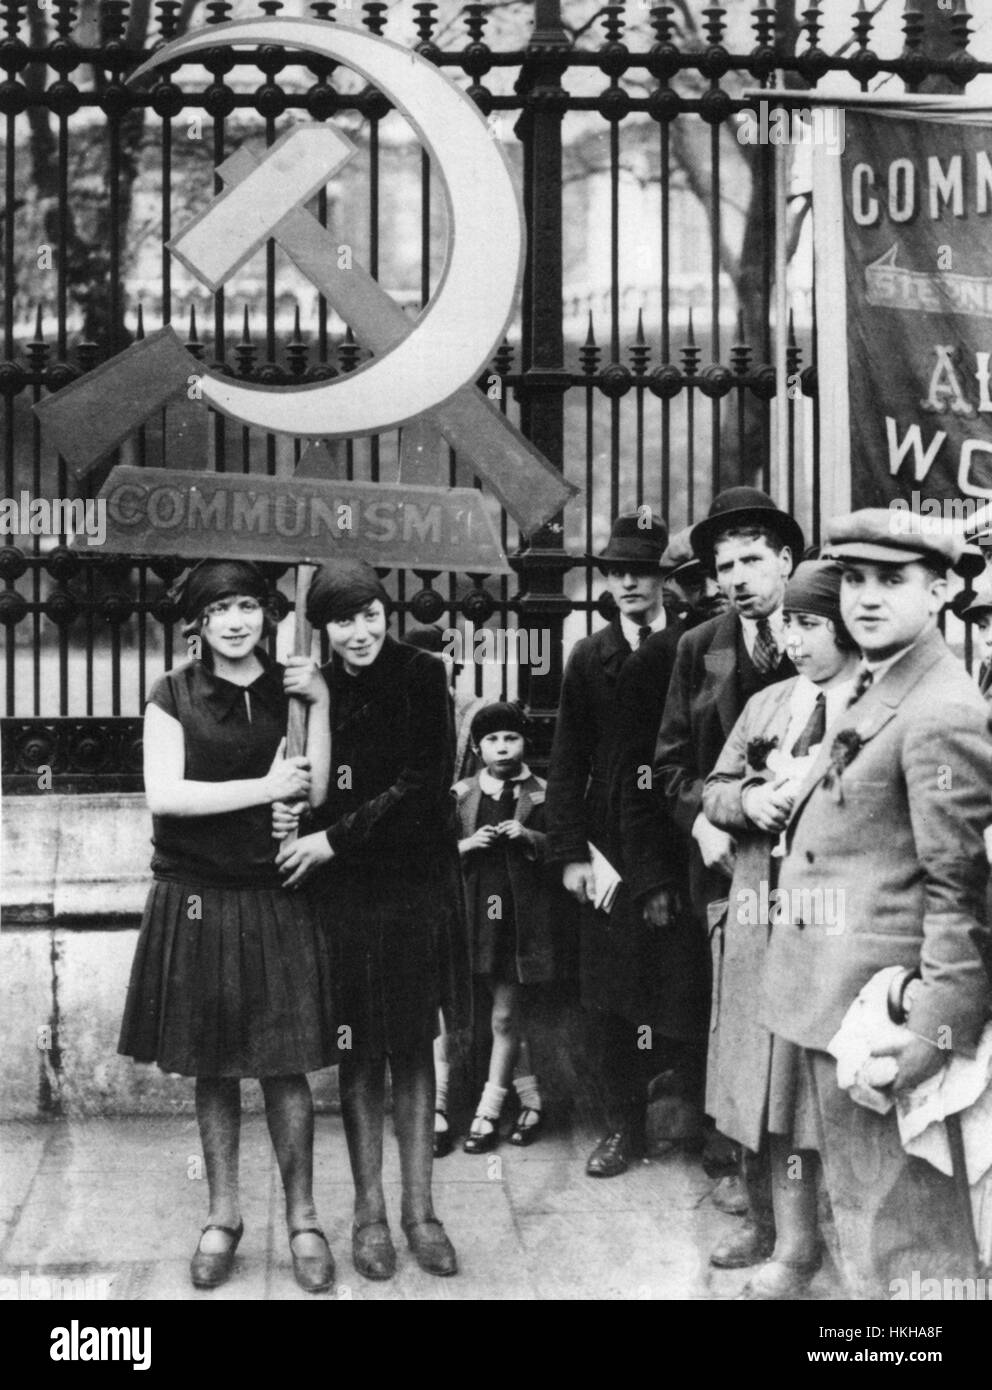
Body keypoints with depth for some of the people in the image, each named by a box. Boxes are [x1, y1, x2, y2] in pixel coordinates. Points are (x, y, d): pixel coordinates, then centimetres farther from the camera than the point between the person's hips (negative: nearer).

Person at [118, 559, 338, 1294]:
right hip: (197, 902, 0)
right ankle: (223, 1216, 20)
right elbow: (163, 794, -10)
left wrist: (319, 707, -12)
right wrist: (264, 787, -11)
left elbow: (314, 793, -5)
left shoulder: (288, 691, 6)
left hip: (275, 902, 1)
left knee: (284, 1066, 0)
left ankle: (302, 1218, 12)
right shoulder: (175, 696, 1)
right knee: (212, 1069, 7)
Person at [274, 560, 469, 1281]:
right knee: (360, 1047, 6)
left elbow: (425, 784, -11)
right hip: (342, 889, 1)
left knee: (414, 1045, 5)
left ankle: (419, 1208, 13)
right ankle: (369, 1211, 15)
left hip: (416, 880, -1)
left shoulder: (421, 675, -5)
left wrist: (336, 837, -12)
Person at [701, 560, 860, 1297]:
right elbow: (714, 789, 18)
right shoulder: (767, 705, 12)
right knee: (771, 1073, 9)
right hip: (763, 913, 5)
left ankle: (796, 1243, 9)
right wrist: (747, 799, -4)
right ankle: (782, 1231, 20)